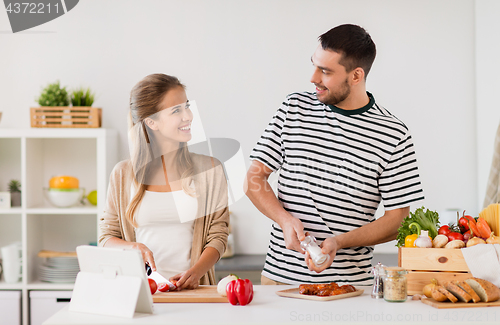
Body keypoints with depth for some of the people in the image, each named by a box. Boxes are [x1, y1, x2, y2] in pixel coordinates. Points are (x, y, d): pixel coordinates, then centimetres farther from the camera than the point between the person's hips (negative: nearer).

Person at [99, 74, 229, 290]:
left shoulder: (209, 169, 7)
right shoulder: (123, 174, 8)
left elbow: (217, 236, 5)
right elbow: (106, 238, 12)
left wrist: (195, 272, -12)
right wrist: (133, 247, -8)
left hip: (191, 289, -1)